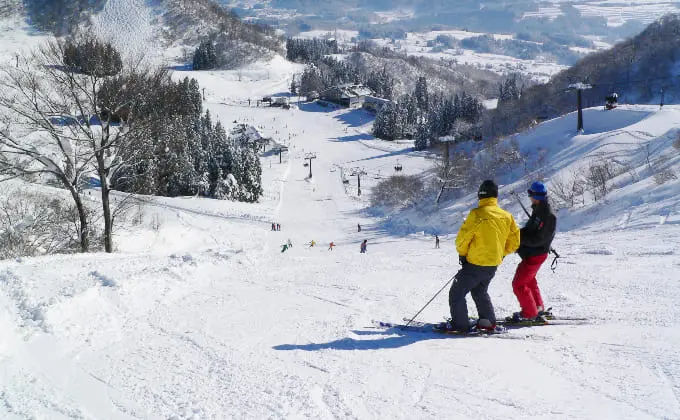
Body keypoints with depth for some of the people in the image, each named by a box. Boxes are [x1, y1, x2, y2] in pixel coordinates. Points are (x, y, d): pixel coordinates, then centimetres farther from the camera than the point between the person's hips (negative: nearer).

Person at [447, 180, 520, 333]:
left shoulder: (477, 214, -18)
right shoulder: (507, 216, 1)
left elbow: (462, 238, -15)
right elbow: (514, 243, 7)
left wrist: (462, 254, 4)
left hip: (476, 264, -7)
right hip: (494, 265, 7)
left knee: (456, 294, 5)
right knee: (480, 291, 28)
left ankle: (460, 324, 4)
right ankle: (488, 321, 25)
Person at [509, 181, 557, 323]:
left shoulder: (548, 216, -26)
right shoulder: (539, 210, 6)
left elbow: (536, 240, -27)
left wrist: (518, 236, -25)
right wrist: (519, 233, 0)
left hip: (535, 255, -10)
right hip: (531, 253, 10)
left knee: (518, 284, -5)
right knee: (529, 281, 24)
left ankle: (529, 314, 5)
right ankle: (538, 308, 37)